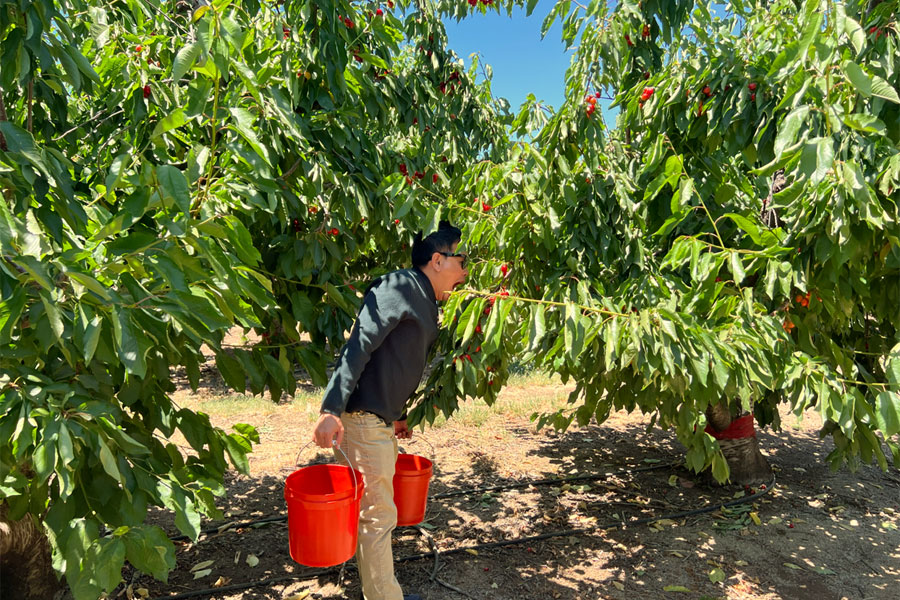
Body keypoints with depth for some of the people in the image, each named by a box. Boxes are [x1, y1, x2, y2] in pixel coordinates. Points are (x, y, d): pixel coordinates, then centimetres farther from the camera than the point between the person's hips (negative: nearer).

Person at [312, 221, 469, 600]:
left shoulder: (425, 303, 14)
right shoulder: (399, 288, -16)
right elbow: (358, 347, -24)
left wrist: (399, 414, 26)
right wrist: (331, 409, -30)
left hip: (382, 420, 10)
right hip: (362, 419, -10)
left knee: (375, 510, 21)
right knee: (378, 515, 2)